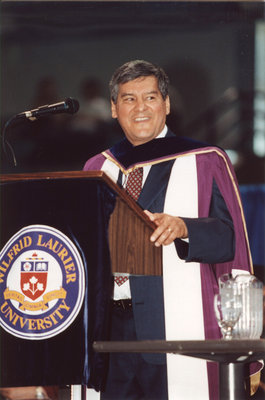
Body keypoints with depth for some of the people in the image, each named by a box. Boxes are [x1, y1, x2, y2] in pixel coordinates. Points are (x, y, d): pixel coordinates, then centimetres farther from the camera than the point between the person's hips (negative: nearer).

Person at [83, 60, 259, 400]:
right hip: (109, 330, 3)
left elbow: (230, 237, -5)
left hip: (178, 329, -3)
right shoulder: (98, 169, 17)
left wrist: (184, 228, -23)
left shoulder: (205, 163, 5)